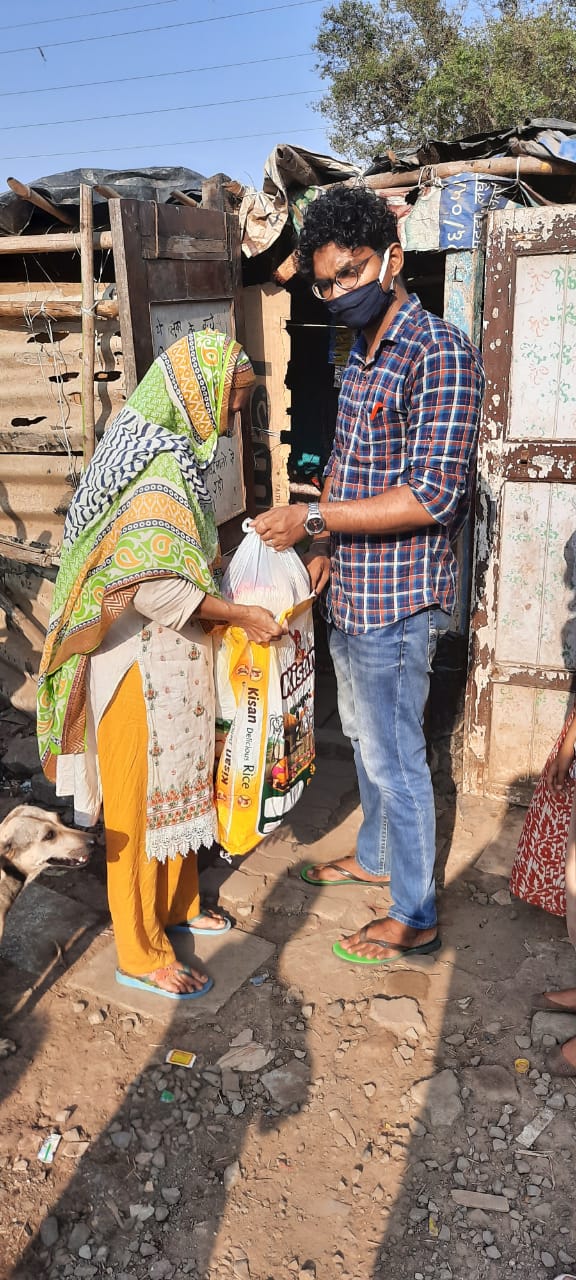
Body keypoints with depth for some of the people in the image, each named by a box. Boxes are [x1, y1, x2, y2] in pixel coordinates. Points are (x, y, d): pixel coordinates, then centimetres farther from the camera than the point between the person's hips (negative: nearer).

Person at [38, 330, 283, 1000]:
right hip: (143, 661, -10)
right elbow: (156, 585, -28)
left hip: (173, 655, 10)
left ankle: (176, 901, 40)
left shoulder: (172, 451, 9)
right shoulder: (159, 467, -22)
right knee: (142, 796, 3)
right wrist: (241, 615, -21)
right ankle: (140, 953, 19)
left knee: (180, 780, 21)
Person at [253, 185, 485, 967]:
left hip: (398, 600, -9)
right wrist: (325, 542, 10)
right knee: (364, 735, 22)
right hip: (352, 592, 9)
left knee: (395, 756, 1)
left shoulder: (439, 353, -18)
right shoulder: (361, 356, 12)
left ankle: (415, 917, 18)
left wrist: (315, 518, -25)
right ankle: (376, 855, 43)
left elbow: (434, 494, -25)